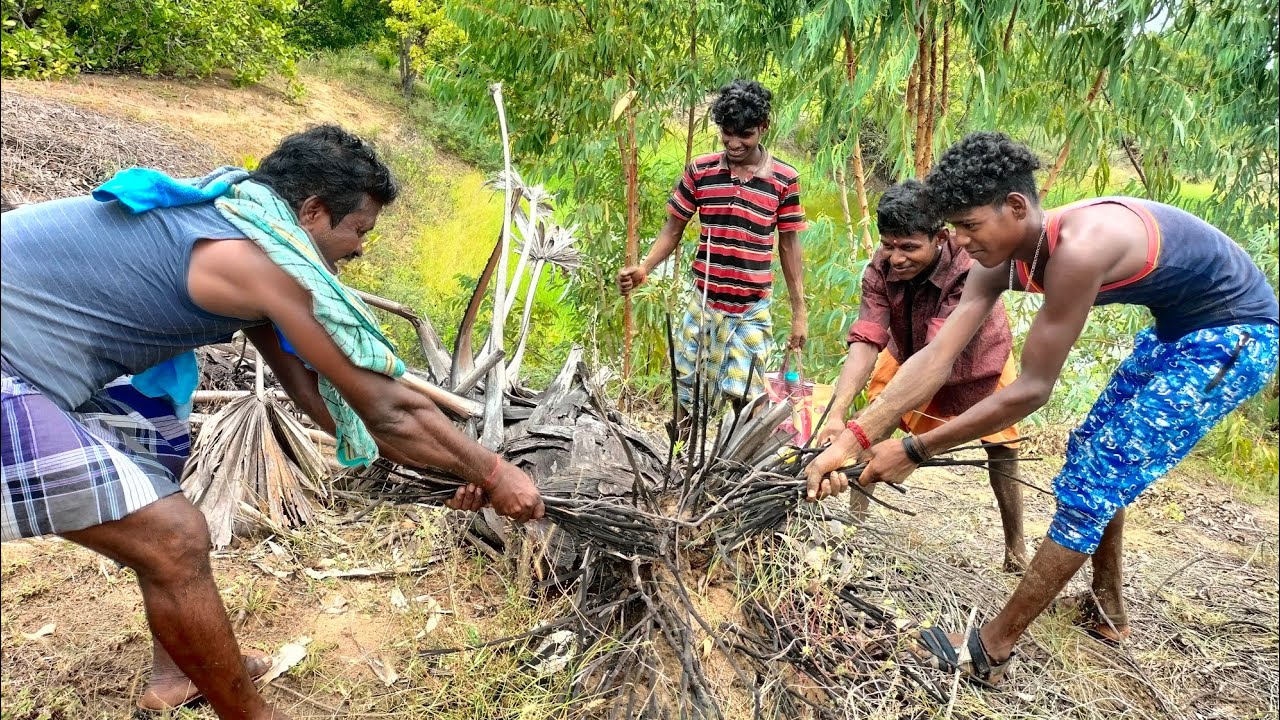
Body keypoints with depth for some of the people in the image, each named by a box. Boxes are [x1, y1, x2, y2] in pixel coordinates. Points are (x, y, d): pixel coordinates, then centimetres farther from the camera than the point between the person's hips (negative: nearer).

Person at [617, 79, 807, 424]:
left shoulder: (785, 179, -4)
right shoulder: (699, 170, -2)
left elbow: (789, 246, 2)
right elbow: (673, 229, 5)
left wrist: (799, 312, 2)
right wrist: (643, 269, -12)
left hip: (752, 311, -1)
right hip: (703, 303, 2)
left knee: (743, 396, -2)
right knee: (687, 397, 9)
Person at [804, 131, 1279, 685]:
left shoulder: (1077, 248, -36)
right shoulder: (1003, 257, -10)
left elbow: (1031, 390, -32)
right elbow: (936, 358, -17)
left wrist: (913, 451, -27)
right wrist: (846, 442, -23)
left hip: (1233, 334, -9)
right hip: (1177, 328, 9)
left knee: (1090, 484, -10)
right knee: (1092, 453, 18)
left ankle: (988, 652, 0)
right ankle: (1107, 609, 37)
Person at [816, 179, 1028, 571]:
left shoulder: (973, 269, -41)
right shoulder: (881, 267, -30)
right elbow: (866, 341, -39)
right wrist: (836, 413, -53)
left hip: (977, 364, -3)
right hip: (907, 356, 3)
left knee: (1002, 454, 1)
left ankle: (1016, 549, 20)